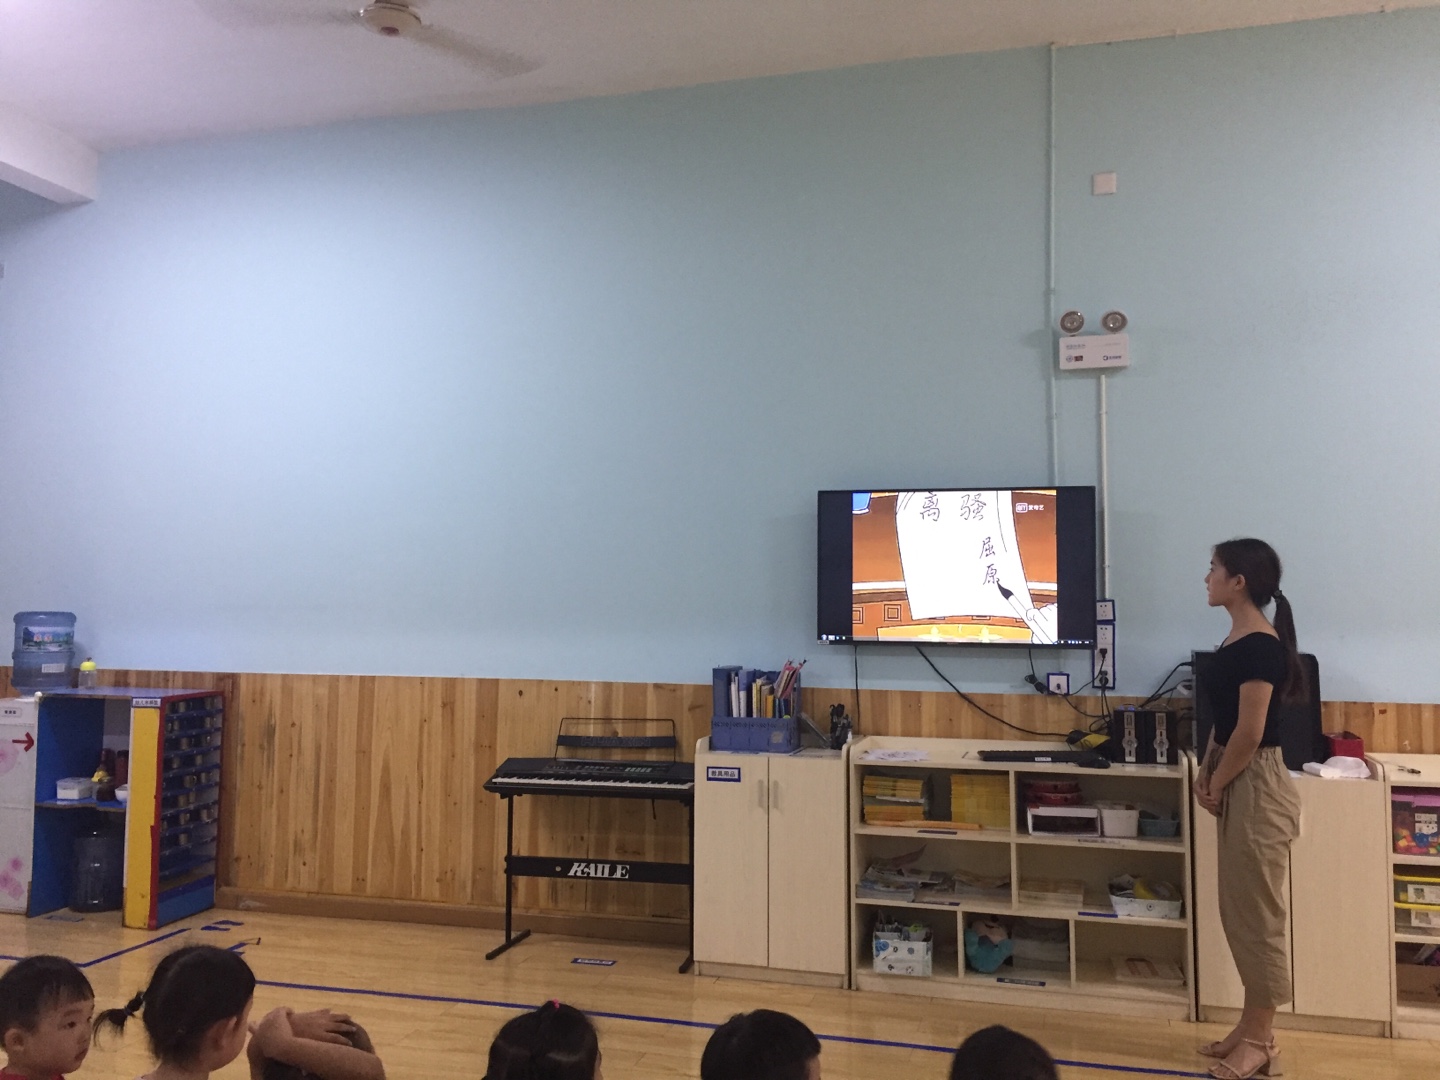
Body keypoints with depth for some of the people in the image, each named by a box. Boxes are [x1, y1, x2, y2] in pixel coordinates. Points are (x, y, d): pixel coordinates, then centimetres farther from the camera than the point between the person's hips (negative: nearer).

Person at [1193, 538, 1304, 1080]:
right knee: (1239, 911, 16)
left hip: (1257, 787, -10)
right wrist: (1206, 772, 5)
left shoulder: (1260, 646, -19)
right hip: (1237, 785, 10)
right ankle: (1252, 1026, 28)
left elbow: (1250, 732, -21)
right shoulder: (1237, 640, 10)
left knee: (1256, 914, 1)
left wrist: (1216, 786, -9)